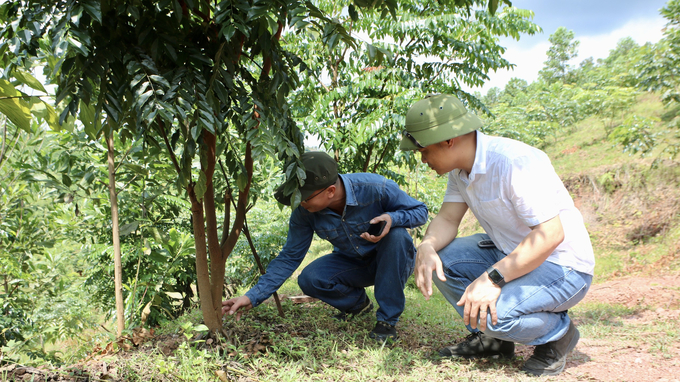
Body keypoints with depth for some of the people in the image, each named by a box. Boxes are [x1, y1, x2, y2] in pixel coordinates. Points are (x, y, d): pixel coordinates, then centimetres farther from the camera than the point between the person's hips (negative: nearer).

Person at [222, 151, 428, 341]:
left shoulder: (375, 188, -31)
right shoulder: (304, 212, -20)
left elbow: (420, 210, -17)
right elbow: (289, 257, -11)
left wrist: (391, 218, -39)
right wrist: (252, 297, -18)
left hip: (393, 261, -2)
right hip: (353, 264, 3)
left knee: (396, 235, -36)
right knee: (309, 279, -24)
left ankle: (387, 319, -20)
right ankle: (358, 302, 9)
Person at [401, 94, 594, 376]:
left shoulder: (515, 162, -28)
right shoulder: (460, 167, -1)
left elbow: (550, 234, -32)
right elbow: (447, 218, -1)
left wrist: (493, 278, -37)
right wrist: (427, 247, -24)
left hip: (563, 266, -8)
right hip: (510, 252, 8)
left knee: (492, 312, -31)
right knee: (438, 260, -9)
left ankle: (559, 332, 1)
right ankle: (492, 339, 8)